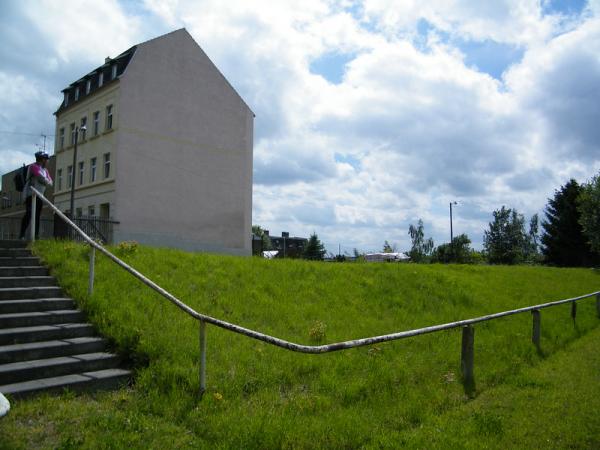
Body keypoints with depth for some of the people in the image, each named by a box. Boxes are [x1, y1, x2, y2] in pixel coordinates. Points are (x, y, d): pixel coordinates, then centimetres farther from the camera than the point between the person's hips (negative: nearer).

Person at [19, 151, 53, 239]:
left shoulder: (45, 170, 20)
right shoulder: (34, 167, -7)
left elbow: (50, 182, 13)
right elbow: (42, 179, -18)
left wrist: (45, 181, -8)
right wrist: (47, 181, 1)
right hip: (31, 194, -8)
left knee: (37, 215, 5)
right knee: (29, 214, -16)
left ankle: (36, 235, 6)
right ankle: (22, 235, -18)